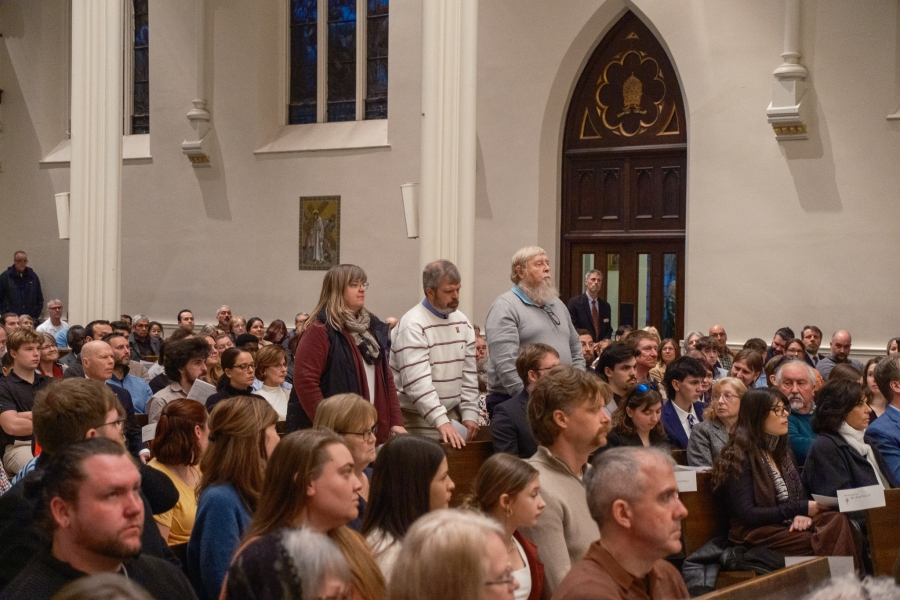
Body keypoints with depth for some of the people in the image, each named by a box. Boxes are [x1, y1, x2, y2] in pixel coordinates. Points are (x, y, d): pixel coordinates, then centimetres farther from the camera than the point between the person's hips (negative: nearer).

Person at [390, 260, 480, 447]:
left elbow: (469, 374, 11)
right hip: (418, 420, -6)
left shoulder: (461, 322, 9)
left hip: (453, 415, 6)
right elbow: (418, 382, -23)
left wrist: (469, 414, 0)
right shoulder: (413, 325, -15)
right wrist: (441, 422, -30)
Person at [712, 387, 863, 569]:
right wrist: (800, 509, -11)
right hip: (757, 535, -7)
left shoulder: (784, 452, 19)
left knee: (839, 520, -25)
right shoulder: (738, 457, -5)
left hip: (790, 527, 7)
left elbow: (801, 495, 19)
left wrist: (804, 515, -6)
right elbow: (747, 515, -13)